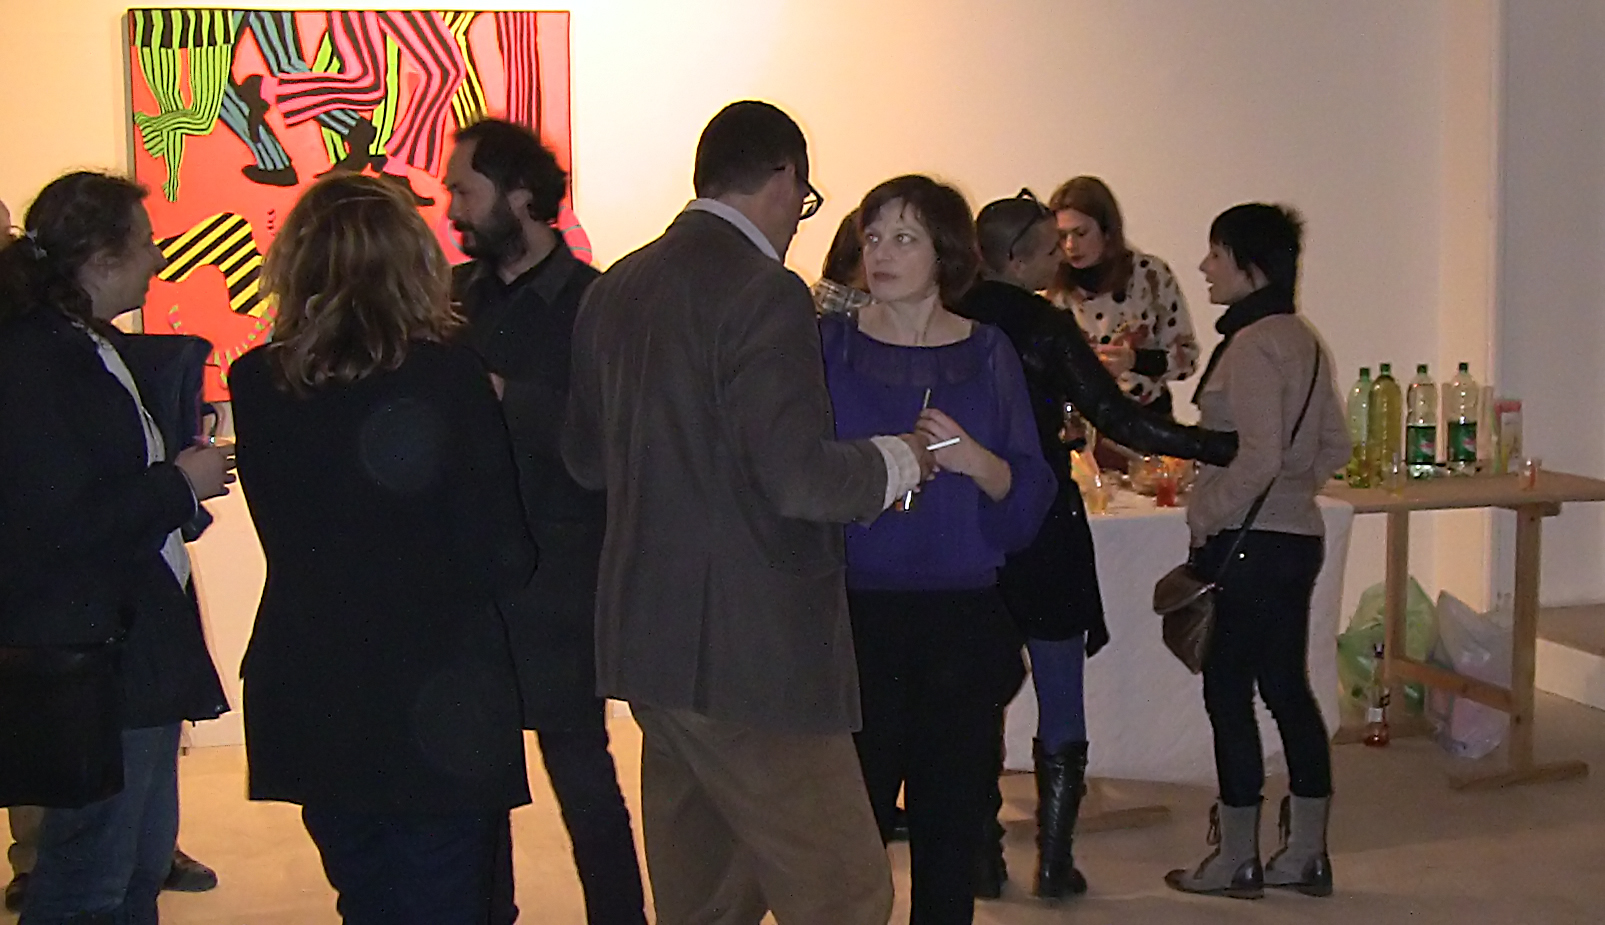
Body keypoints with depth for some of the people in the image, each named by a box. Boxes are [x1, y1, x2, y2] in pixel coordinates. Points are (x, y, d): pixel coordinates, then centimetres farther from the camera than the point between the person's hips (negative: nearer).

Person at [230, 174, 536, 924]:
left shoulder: (256, 383, -5)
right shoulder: (448, 376, -14)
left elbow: (287, 532, 8)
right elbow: (499, 559, -12)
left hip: (309, 705, 3)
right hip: (435, 700, -3)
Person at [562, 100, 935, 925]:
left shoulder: (613, 290, 10)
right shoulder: (765, 293, -15)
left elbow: (585, 458, 18)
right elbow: (799, 478, -21)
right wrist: (899, 458, -4)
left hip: (647, 635, 9)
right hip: (747, 651, -9)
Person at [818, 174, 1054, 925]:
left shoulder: (987, 354, 7)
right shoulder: (829, 344, 3)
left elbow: (1029, 494, 4)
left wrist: (975, 460, -15)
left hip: (962, 618, 2)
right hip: (855, 616, -2)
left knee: (950, 822, 6)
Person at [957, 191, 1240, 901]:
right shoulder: (1043, 328, -12)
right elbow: (1118, 419, -15)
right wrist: (1220, 448, -11)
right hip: (1044, 536, -4)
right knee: (1060, 715, 7)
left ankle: (984, 861, 14)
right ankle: (1054, 863, 8)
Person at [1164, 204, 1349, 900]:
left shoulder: (1253, 344, -17)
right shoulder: (1304, 339, 11)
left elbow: (1259, 456, -23)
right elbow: (1335, 446, 17)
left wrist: (1208, 516, -12)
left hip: (1245, 544, -9)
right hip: (1297, 535, 9)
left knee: (1228, 692, 1)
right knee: (1287, 687, 14)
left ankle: (1236, 860, 11)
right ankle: (1306, 854, 20)